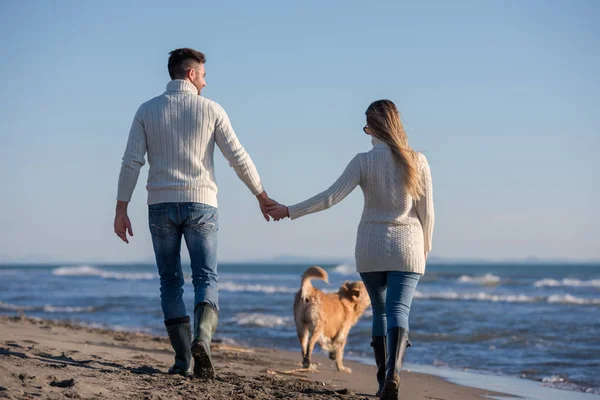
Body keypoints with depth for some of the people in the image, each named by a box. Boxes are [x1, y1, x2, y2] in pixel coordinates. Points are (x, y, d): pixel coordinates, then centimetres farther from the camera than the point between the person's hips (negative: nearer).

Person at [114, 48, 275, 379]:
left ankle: (183, 359, 6)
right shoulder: (211, 109, 1)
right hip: (200, 203, -1)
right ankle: (202, 339, -25)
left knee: (170, 282, 10)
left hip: (161, 205, 1)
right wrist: (262, 196, 12)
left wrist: (121, 210, 0)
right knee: (206, 279, 2)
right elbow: (239, 158, 1)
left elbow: (131, 162, -3)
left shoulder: (147, 110, 5)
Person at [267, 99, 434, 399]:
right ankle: (393, 372, -31)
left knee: (380, 311, 15)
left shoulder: (364, 161, -6)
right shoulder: (417, 161, -2)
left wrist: (290, 211, 1)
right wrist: (424, 249, 14)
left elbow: (330, 198, -10)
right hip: (407, 246, 0)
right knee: (398, 310, -7)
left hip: (371, 246, 1)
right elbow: (426, 212, 0)